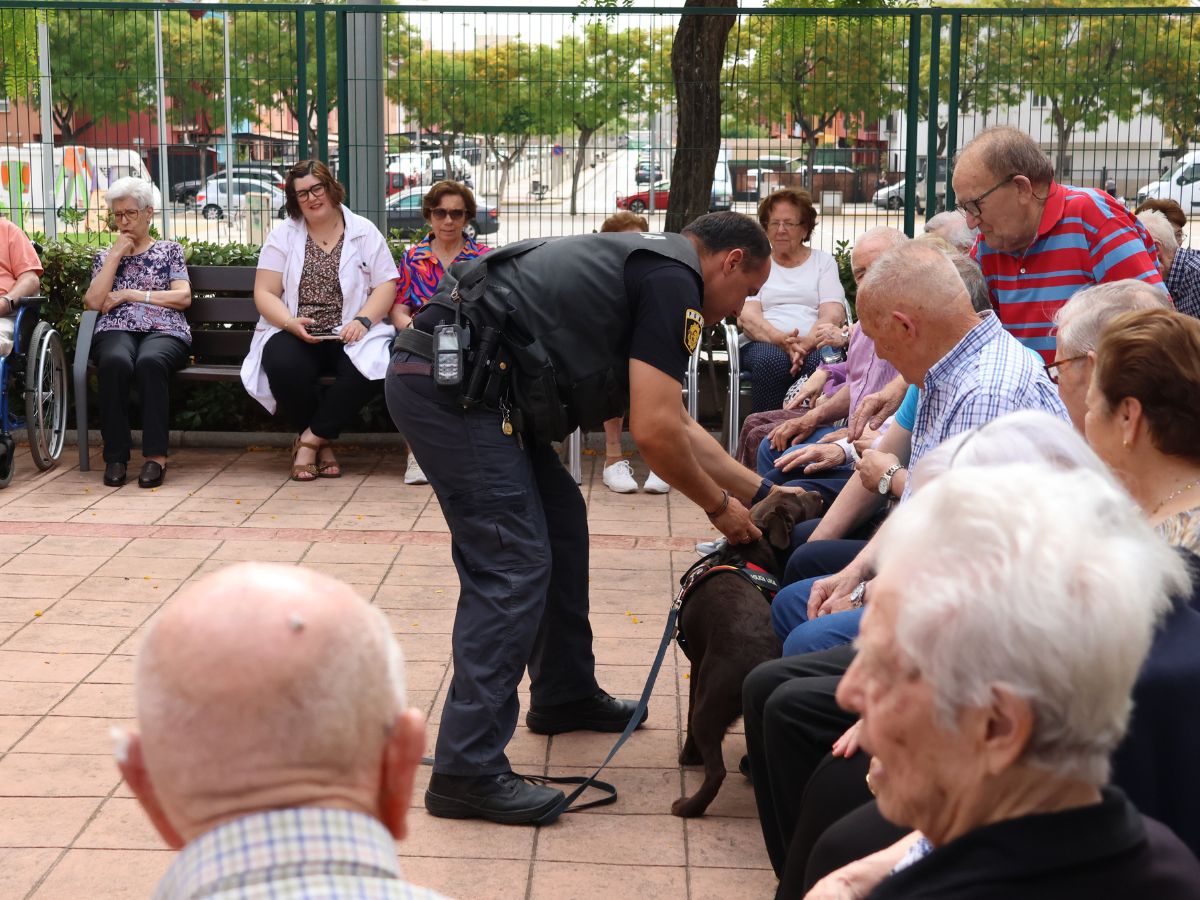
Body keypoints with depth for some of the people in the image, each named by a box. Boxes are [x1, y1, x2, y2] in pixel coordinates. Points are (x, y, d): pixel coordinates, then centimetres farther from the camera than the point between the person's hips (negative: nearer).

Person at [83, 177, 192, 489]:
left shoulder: (170, 250, 20)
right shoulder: (105, 256, 24)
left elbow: (183, 297, 5)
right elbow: (93, 302, 7)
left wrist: (130, 294, 1)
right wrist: (116, 253, 6)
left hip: (164, 332, -1)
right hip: (116, 331, 1)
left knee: (149, 362, -39)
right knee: (115, 363, -37)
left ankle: (156, 455, -36)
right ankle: (115, 456, -31)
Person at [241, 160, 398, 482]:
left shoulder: (364, 232, 8)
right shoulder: (283, 235, 9)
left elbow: (386, 286, 2)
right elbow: (264, 293, 3)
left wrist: (362, 320, -16)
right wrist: (292, 323, -16)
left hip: (348, 336, 0)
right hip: (295, 335, 0)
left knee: (363, 366, -35)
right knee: (284, 366, -34)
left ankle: (311, 438, -14)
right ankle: (323, 443, -9)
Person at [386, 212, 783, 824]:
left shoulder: (643, 267, 24)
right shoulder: (673, 280, -7)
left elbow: (676, 423, 30)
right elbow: (654, 433, -13)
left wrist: (760, 491, 31)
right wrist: (720, 507, 2)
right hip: (453, 385, -11)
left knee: (560, 522, 20)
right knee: (513, 566, -10)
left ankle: (564, 694, 34)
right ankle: (467, 772, -7)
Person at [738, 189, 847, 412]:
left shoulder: (823, 261, 19)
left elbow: (833, 314, 3)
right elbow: (746, 316, 2)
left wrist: (805, 343, -19)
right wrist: (782, 340, -19)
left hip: (815, 345, 0)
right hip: (765, 343, 0)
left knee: (822, 361, -35)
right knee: (771, 361, -36)